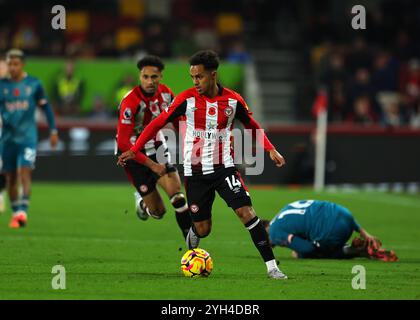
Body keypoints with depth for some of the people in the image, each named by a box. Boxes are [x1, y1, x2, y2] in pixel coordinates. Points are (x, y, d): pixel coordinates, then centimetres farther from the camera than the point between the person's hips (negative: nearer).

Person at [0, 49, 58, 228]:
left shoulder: (34, 84, 1)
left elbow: (45, 107, 8)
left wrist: (53, 131, 5)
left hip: (28, 137, -2)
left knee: (24, 172, -17)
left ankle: (23, 211, -22)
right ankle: (15, 213, 19)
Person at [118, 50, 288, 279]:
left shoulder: (233, 100, -3)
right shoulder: (187, 99, -7)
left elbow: (252, 126, 14)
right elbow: (158, 123, 0)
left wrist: (271, 150, 4)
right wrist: (134, 150, -3)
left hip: (224, 168, 0)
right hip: (195, 172, 0)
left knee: (246, 212, -17)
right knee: (203, 229, 3)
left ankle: (271, 267, -14)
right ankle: (192, 235, 42)